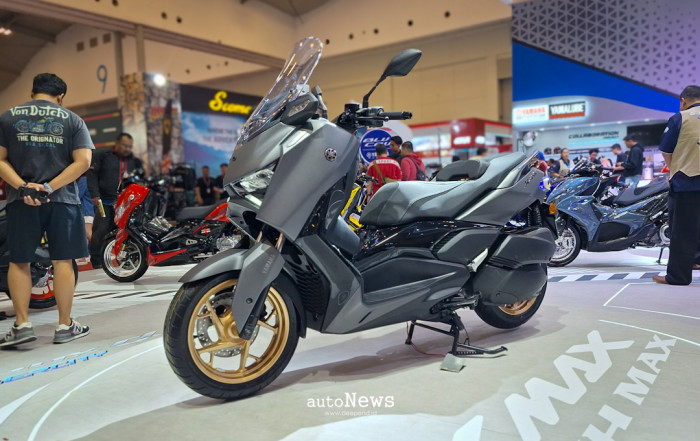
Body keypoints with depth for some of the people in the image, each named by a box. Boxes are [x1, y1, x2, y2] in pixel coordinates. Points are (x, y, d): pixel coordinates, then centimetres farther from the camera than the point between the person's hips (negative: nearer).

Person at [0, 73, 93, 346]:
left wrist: (23, 186, -10)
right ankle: (65, 326, 9)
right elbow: (83, 161, -7)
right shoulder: (72, 120, 5)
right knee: (63, 261, 3)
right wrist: (50, 188, -11)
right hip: (62, 200, -1)